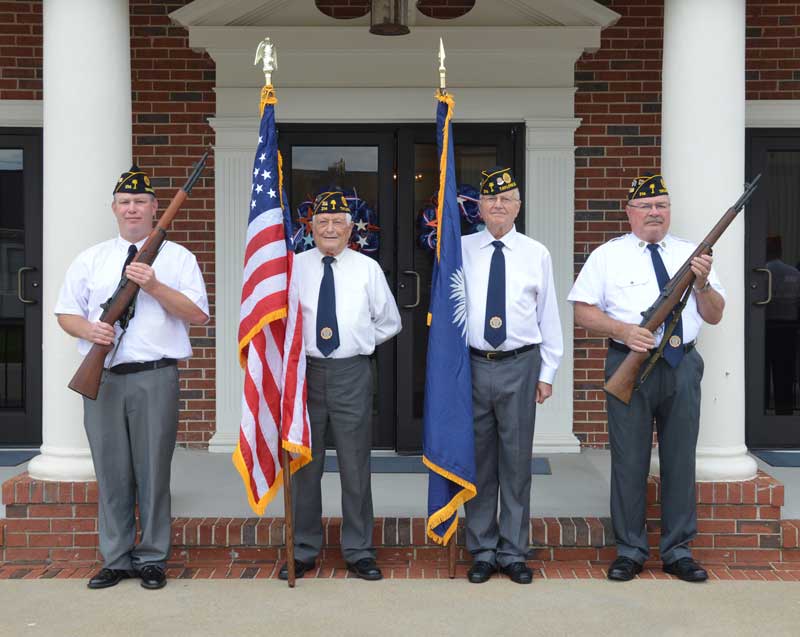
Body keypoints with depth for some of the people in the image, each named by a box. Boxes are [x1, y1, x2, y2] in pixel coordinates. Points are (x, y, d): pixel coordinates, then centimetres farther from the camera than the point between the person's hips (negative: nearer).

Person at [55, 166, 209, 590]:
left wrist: (154, 287, -14)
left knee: (153, 470, 3)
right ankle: (116, 559, 20)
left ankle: (152, 559, 15)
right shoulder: (90, 260, 14)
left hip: (154, 378, -2)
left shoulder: (177, 257, 6)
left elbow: (198, 314, -3)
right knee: (111, 471, 8)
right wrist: (89, 329, -7)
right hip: (100, 378, 3)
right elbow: (66, 313, 14)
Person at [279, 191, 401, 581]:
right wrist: (296, 345, -4)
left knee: (355, 466, 5)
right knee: (304, 464, 8)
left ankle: (358, 551, 17)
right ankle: (302, 550, 20)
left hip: (352, 373, 0)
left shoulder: (368, 268, 6)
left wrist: (360, 341, 6)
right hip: (305, 371, 0)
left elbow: (389, 322, 14)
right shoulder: (294, 266, 5)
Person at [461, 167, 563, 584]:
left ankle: (513, 552, 18)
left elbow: (548, 315, 8)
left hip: (520, 366, 0)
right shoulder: (461, 250, 6)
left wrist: (548, 372, 5)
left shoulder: (536, 254, 6)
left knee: (517, 462, 5)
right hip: (471, 365, 0)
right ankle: (482, 552, 20)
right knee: (477, 461, 7)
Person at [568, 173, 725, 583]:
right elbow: (583, 311, -2)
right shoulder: (608, 256, 4)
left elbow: (715, 315, 11)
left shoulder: (690, 254, 11)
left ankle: (678, 550, 20)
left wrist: (702, 283, -8)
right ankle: (630, 550, 15)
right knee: (629, 461, 2)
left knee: (680, 460, 8)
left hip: (682, 365, 3)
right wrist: (624, 330, -17)